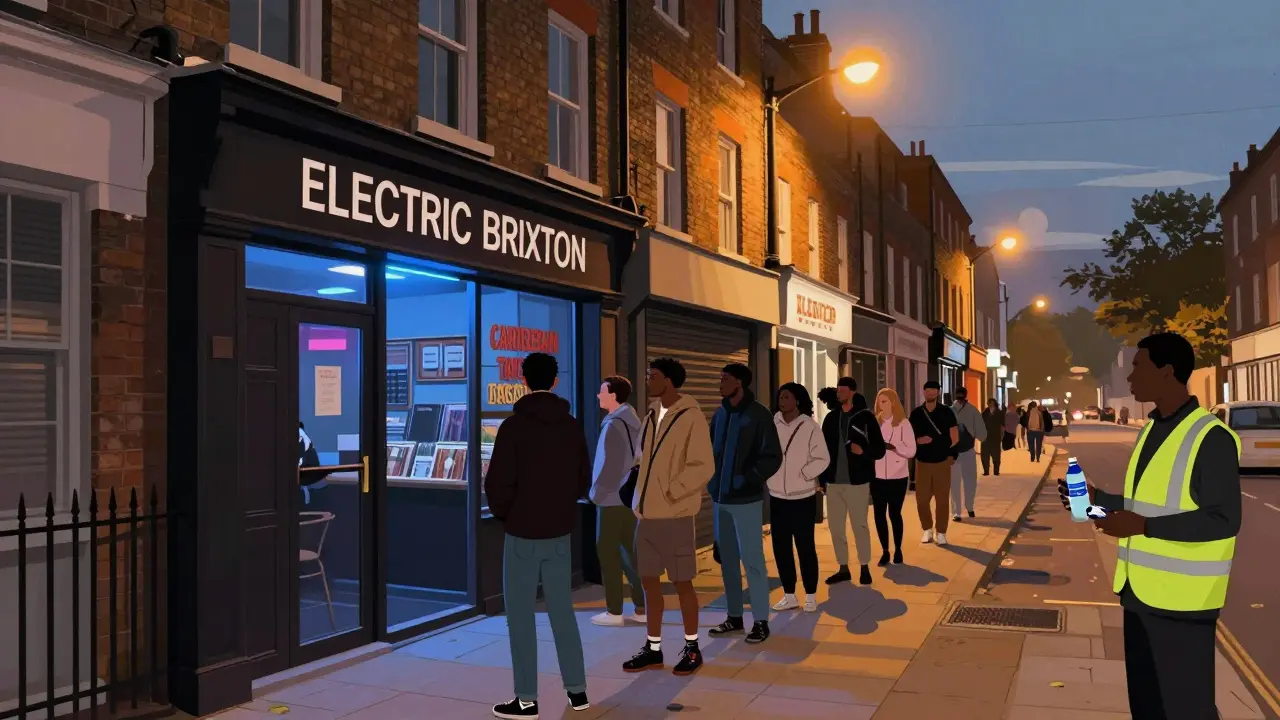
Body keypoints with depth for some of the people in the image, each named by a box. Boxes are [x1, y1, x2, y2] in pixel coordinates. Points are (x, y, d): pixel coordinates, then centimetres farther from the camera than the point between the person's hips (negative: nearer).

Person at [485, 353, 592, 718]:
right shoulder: (572, 426, 2)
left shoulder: (513, 426, -13)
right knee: (562, 610, 14)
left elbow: (498, 483, -14)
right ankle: (577, 690, 19)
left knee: (520, 615, 4)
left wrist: (503, 513, 5)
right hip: (561, 532, 5)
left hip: (523, 533, -5)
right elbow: (584, 481, 8)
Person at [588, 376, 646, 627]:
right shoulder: (632, 420, 10)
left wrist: (596, 490, -6)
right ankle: (642, 608, 13)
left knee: (607, 552, 1)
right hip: (630, 495, 8)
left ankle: (614, 611, 5)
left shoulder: (613, 424, -17)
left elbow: (607, 464, -18)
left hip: (612, 497, -8)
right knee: (630, 551, 11)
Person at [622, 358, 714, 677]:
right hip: (646, 513, 7)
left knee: (682, 583, 4)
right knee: (649, 581, 11)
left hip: (674, 515, -6)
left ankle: (692, 647, 20)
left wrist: (670, 493, -14)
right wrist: (642, 496, 8)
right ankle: (653, 648, 23)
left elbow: (703, 467, -15)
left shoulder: (692, 417, -11)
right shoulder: (652, 414, 10)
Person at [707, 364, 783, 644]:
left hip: (746, 499, -6)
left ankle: (760, 621, 8)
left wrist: (748, 478, -19)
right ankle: (734, 617, 23)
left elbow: (773, 457, -11)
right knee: (727, 559, 12)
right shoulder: (720, 414, 10)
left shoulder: (759, 415, -8)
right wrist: (710, 478, 2)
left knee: (752, 560, -2)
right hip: (720, 498, 6)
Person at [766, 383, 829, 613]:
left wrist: (802, 474, -13)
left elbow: (822, 459, -7)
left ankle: (811, 596, 18)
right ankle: (789, 595, 23)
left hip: (803, 496, -3)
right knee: (780, 547, 9)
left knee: (805, 547, 4)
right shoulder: (772, 424, -1)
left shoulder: (810, 426, -8)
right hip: (777, 496, 4)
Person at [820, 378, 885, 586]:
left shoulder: (866, 417, -4)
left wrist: (864, 451, -22)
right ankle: (843, 568, 18)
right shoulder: (831, 418, 8)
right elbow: (824, 450, 9)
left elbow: (880, 450, -3)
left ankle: (865, 568, 17)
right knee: (835, 526, 7)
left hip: (857, 482, -4)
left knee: (859, 525, 4)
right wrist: (823, 479, 6)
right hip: (833, 482, 4)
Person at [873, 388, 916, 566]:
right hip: (877, 476, 2)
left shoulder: (903, 423, -4)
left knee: (894, 513, 5)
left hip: (897, 477, -2)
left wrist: (892, 446, -23)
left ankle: (898, 549, 23)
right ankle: (885, 551, 15)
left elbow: (911, 451, -9)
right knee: (879, 514, 3)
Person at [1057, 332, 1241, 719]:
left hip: (1180, 598, -8)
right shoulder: (1150, 431, 11)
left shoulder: (1210, 437, -16)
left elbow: (1223, 520, -20)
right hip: (1139, 589, 9)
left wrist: (1143, 527, -27)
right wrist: (1096, 498, 9)